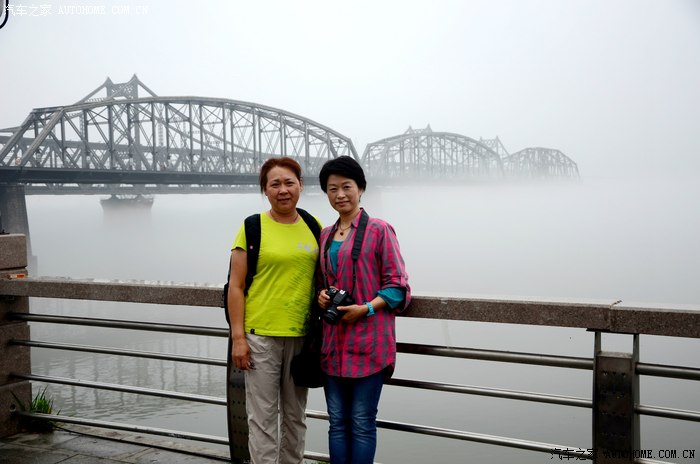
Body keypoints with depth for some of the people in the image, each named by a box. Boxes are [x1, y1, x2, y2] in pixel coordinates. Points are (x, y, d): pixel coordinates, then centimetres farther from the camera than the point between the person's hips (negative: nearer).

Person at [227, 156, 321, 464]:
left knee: (295, 415, 16)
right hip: (260, 335, -3)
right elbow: (235, 286, -5)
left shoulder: (314, 227, 6)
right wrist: (238, 337, -9)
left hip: (302, 335, 4)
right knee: (263, 417, 3)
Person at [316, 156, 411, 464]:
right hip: (333, 341, 6)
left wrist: (366, 308, -18)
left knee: (362, 423, 0)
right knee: (337, 422, 11)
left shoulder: (379, 230, -3)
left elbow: (397, 286, -5)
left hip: (367, 342, -5)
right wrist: (321, 295, 1)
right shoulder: (325, 235, 14)